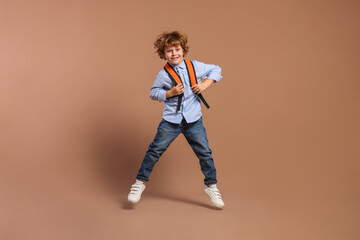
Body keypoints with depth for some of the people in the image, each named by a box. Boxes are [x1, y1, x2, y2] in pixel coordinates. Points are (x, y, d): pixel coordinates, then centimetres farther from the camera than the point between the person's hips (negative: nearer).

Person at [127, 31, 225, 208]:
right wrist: (170, 93, -13)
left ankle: (211, 186, 24)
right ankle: (140, 182, 18)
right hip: (170, 121, -1)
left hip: (194, 121, 1)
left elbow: (216, 70, 12)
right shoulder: (163, 75, -3)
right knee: (155, 150, -2)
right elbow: (153, 93, 3)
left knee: (205, 153, 4)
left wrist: (205, 84, -4)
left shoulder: (195, 67, 0)